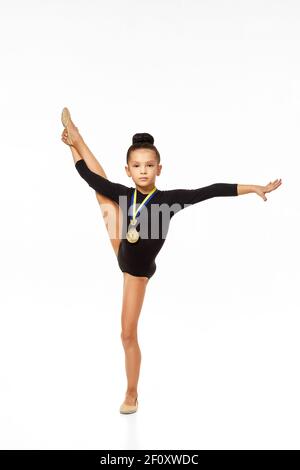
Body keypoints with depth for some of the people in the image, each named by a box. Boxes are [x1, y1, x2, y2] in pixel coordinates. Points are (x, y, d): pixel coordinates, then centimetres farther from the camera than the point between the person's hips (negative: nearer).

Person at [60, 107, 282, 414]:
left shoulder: (168, 199, -27)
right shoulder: (124, 194, -17)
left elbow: (212, 191, -30)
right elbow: (90, 176, -3)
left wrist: (254, 187, -30)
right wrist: (74, 146, 3)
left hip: (138, 270, -3)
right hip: (123, 253, 3)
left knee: (128, 334, 5)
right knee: (103, 192, 3)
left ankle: (131, 395, 24)